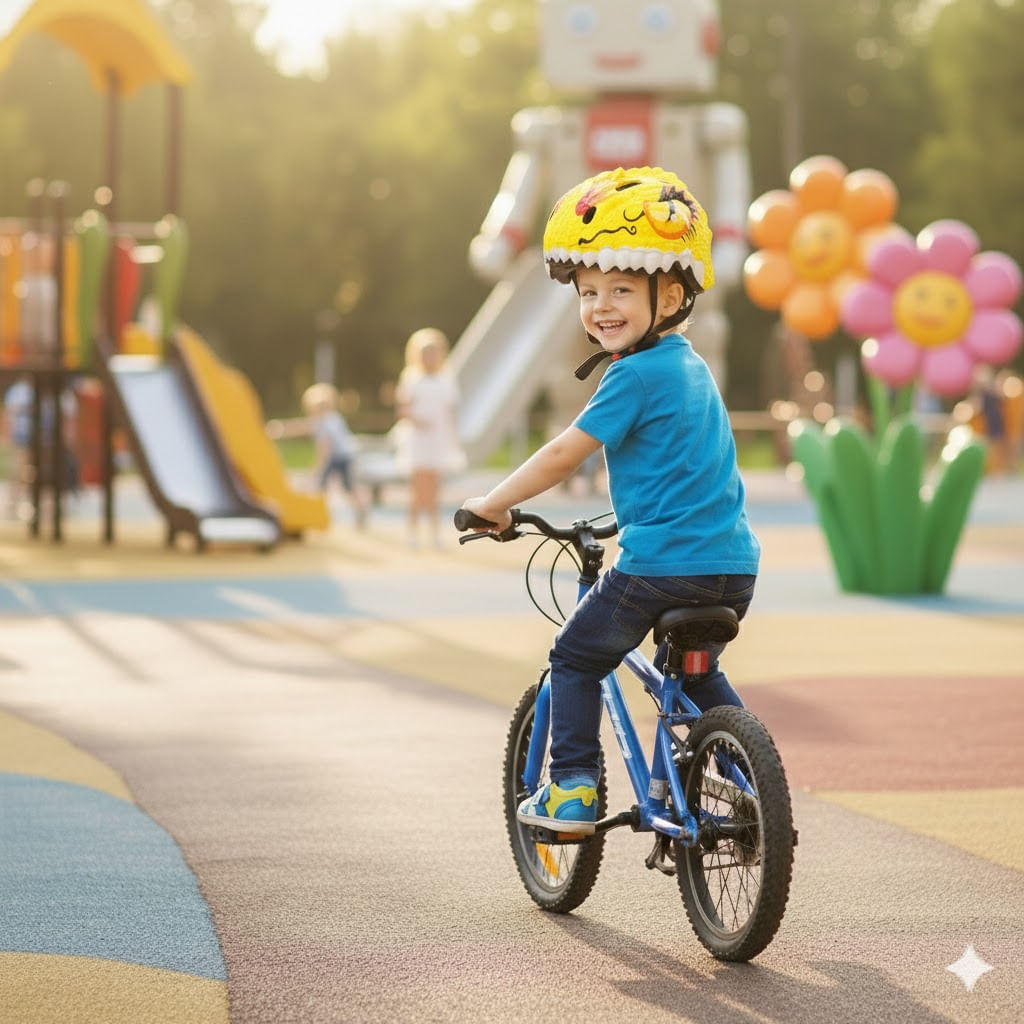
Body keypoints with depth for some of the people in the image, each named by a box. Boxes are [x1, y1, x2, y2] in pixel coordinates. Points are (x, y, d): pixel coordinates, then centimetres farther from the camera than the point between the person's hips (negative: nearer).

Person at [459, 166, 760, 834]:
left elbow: (564, 455, -11)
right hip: (734, 563, 8)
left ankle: (574, 791, 7)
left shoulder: (637, 375, -12)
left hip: (662, 564, -8)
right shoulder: (692, 367, 15)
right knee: (696, 671, 29)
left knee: (576, 658, 10)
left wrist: (494, 504, 1)